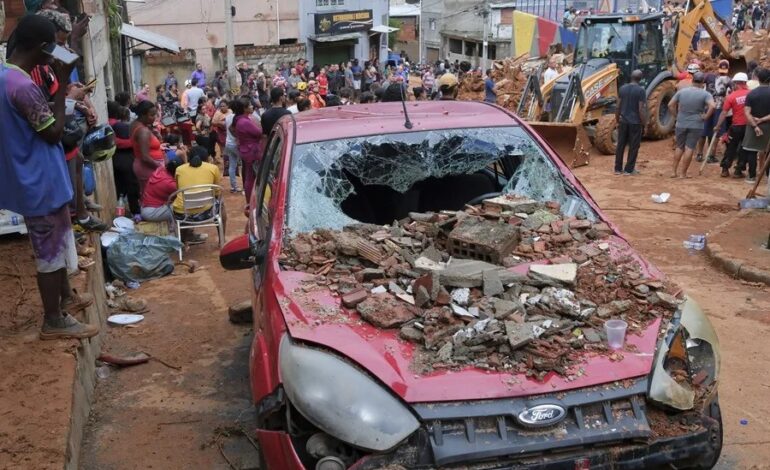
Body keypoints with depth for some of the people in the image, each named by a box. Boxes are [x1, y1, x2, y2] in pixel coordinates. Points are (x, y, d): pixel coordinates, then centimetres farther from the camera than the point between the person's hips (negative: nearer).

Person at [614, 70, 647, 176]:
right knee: (633, 146, 5)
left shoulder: (622, 88, 1)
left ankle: (618, 168, 16)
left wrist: (617, 120, 14)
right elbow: (641, 109, -15)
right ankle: (629, 169, 9)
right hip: (635, 122, -4)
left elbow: (618, 107, 4)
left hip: (623, 122, 4)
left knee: (621, 145, 11)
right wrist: (644, 123, -6)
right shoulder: (641, 90, -12)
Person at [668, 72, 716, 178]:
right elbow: (712, 106, -22)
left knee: (679, 147, 15)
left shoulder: (681, 91, 2)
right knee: (689, 148, 1)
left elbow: (670, 105, 2)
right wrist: (706, 117, -10)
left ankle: (674, 171, 15)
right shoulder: (705, 94, -8)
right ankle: (684, 173, 3)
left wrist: (677, 115, 8)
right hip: (696, 125, -3)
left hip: (681, 124, 3)